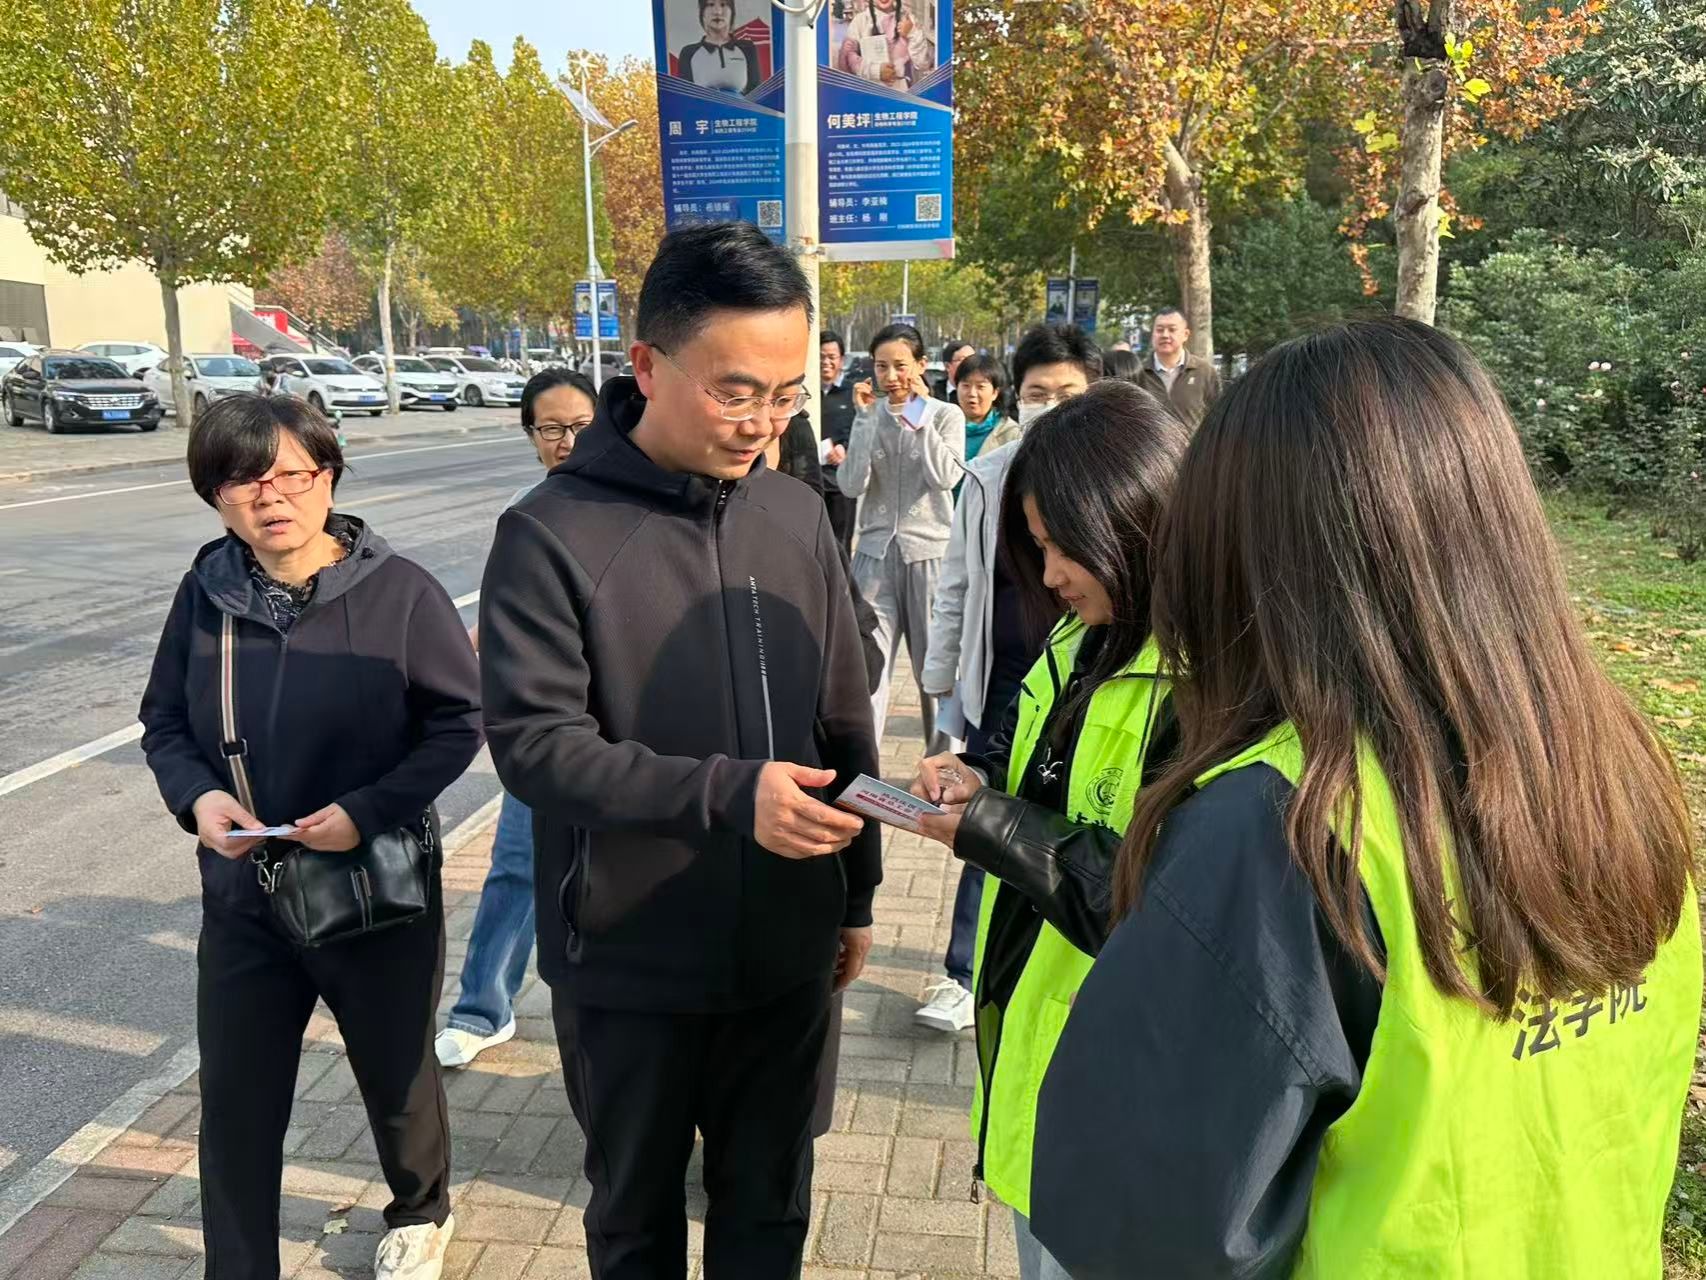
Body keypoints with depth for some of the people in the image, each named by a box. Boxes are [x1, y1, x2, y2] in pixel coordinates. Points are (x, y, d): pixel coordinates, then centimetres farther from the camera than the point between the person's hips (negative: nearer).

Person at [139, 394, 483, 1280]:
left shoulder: (399, 591, -15)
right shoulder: (206, 593, -5)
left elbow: (459, 722, -10)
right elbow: (164, 725, 5)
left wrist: (370, 810, -22)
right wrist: (197, 796, -15)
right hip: (242, 898, 2)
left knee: (396, 1077, 19)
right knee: (235, 1102, 9)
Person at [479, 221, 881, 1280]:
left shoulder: (796, 516, -1)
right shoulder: (553, 532, -15)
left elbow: (846, 721, 6)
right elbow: (532, 741, -19)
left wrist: (857, 892, 11)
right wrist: (727, 794, -30)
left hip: (787, 952, 4)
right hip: (629, 964, -3)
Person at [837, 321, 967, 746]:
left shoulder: (946, 415, 2)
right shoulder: (869, 416, 7)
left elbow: (945, 477, -15)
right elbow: (851, 485, -5)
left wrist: (919, 414, -11)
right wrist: (867, 418, -8)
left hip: (929, 550, -1)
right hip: (876, 550, 2)